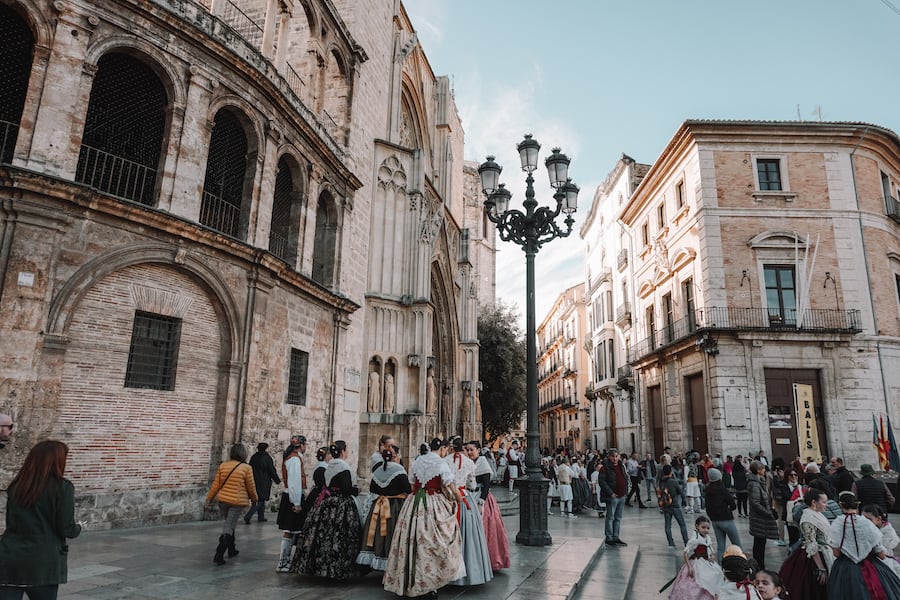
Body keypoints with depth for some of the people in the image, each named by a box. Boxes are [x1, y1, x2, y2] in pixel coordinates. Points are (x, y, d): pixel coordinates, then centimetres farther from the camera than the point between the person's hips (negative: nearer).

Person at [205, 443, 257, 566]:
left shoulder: (223, 466, 0)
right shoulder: (246, 468, -11)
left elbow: (216, 484, 4)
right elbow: (251, 487, -3)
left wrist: (209, 498, 17)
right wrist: (254, 499, 14)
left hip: (223, 500, 5)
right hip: (237, 502, -5)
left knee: (229, 525, 22)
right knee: (228, 528, -1)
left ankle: (231, 550, 35)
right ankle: (219, 555, -8)